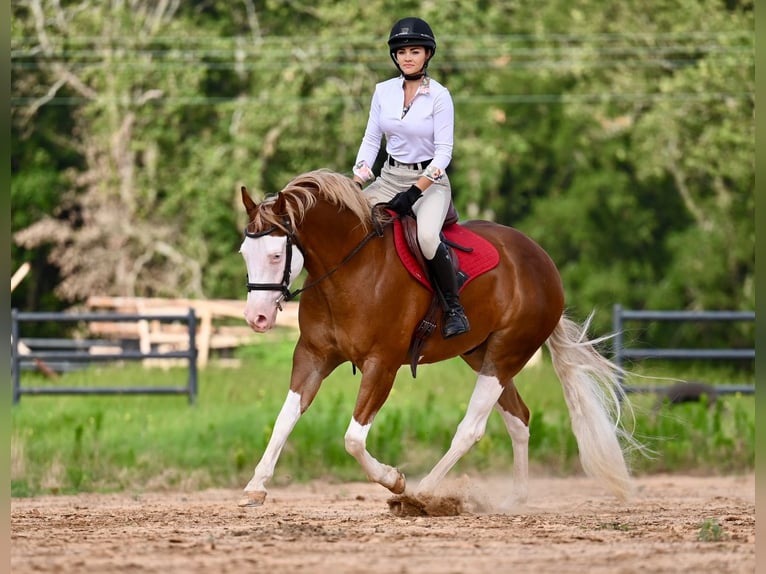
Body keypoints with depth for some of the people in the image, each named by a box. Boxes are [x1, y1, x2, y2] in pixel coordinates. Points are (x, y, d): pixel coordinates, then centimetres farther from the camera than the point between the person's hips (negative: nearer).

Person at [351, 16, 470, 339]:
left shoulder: (439, 96, -9)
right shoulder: (383, 92, 5)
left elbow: (444, 151, -12)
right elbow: (371, 140, 8)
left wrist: (415, 191, -21)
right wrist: (357, 183, -6)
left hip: (430, 181, -5)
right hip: (390, 177, 5)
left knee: (426, 237, -35)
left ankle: (454, 308, -17)